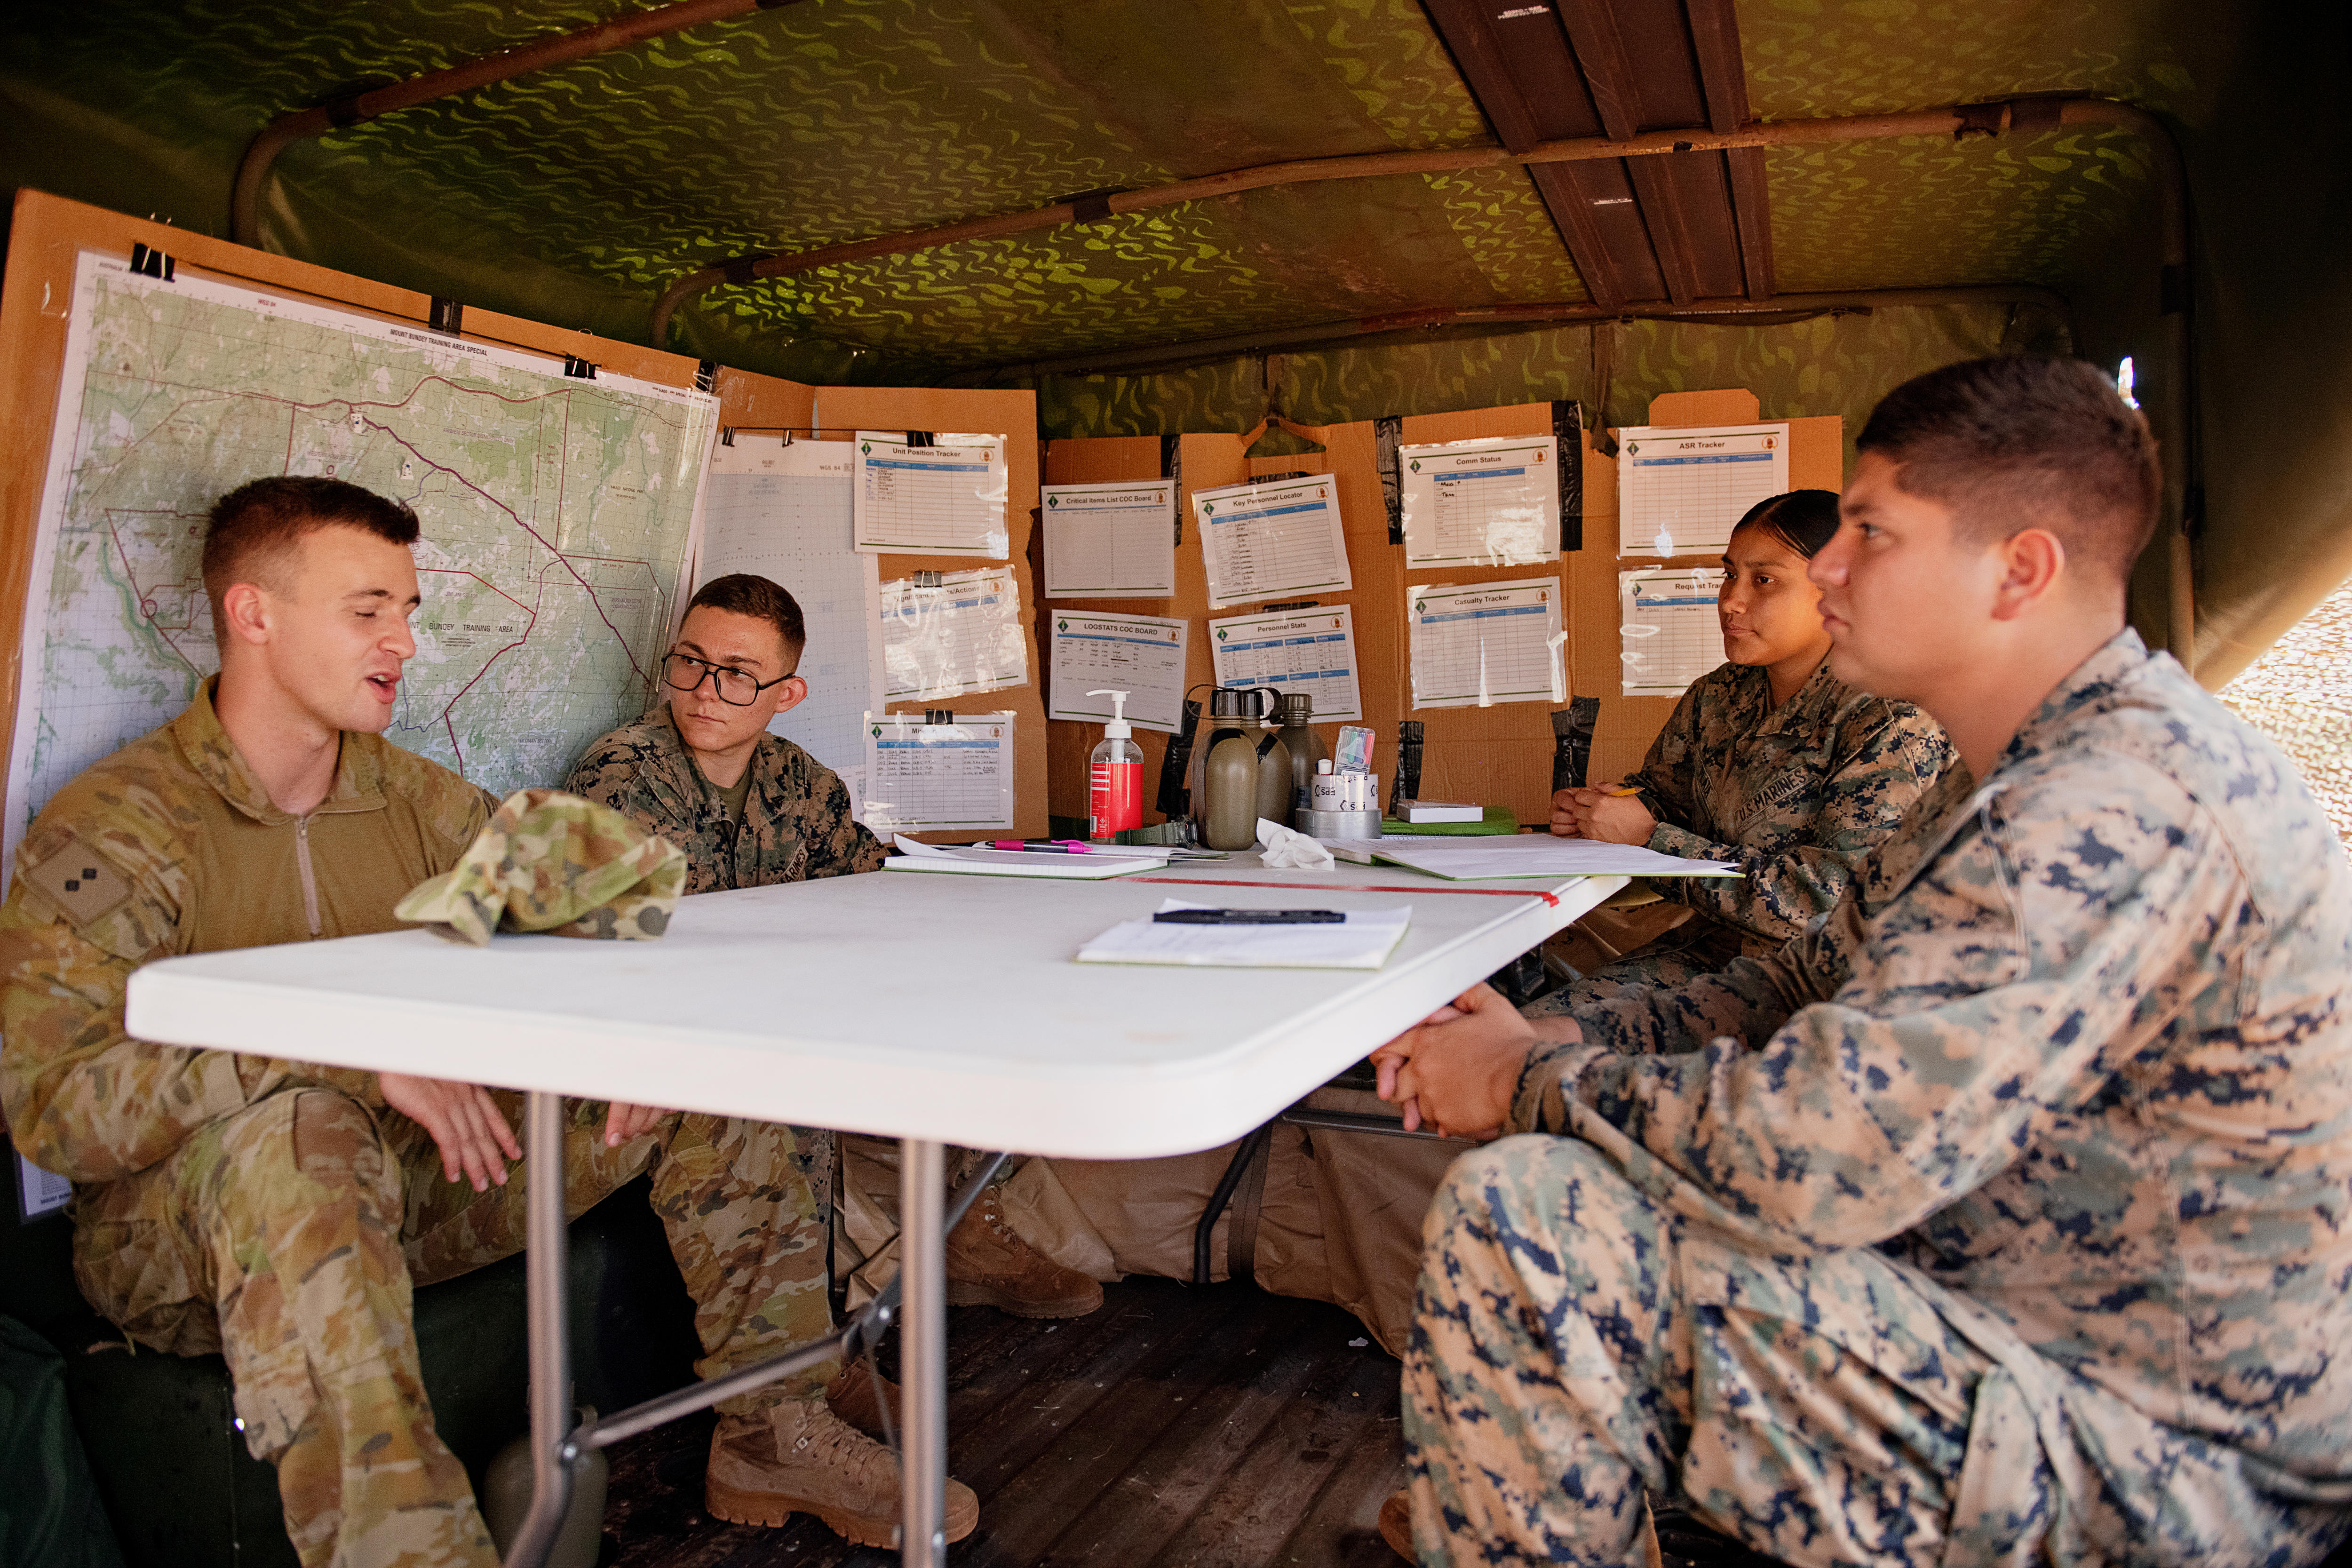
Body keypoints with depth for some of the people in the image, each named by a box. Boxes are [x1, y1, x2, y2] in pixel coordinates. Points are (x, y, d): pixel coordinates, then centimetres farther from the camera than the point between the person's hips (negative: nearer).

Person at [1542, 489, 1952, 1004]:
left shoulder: (1897, 722, -15)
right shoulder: (1716, 696, 6)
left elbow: (1836, 900, -23)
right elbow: (1661, 789, 23)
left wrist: (1649, 837, -22)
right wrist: (1592, 809, -3)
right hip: (1709, 953, 6)